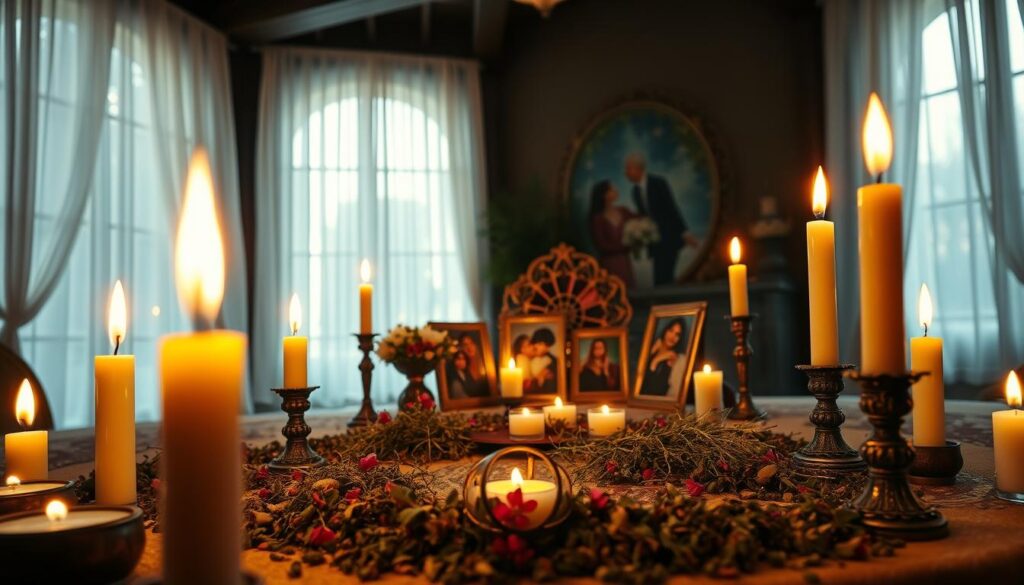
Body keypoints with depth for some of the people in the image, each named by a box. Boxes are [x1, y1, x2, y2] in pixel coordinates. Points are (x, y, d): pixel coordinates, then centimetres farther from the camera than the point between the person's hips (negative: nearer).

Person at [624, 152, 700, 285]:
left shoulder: (659, 183, -11)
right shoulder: (636, 190, 8)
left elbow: (672, 209, -14)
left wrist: (685, 233, -16)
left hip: (670, 237, -6)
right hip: (655, 242, 6)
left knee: (662, 278, -16)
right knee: (665, 279, 5)